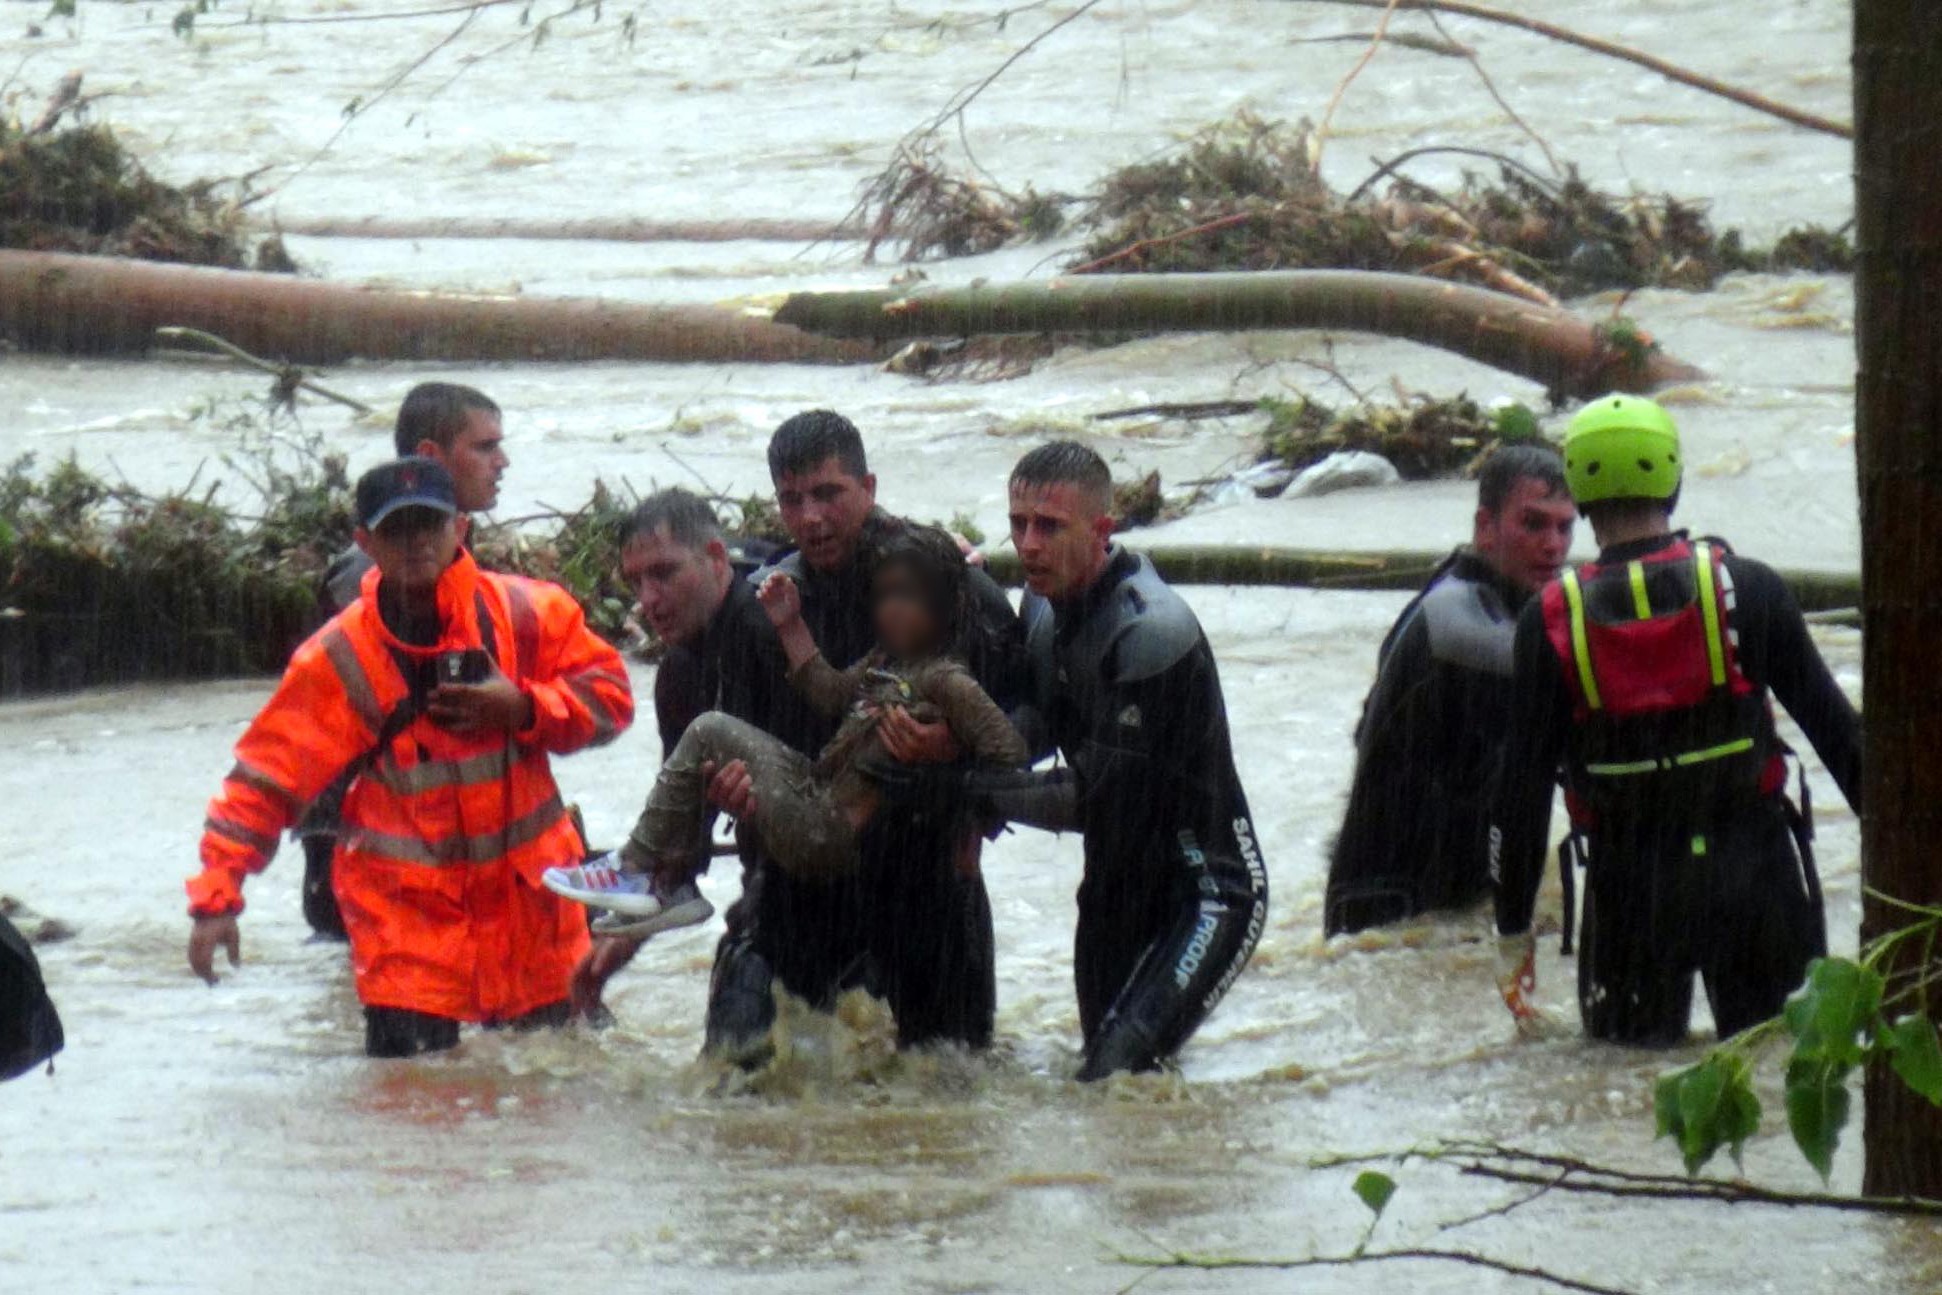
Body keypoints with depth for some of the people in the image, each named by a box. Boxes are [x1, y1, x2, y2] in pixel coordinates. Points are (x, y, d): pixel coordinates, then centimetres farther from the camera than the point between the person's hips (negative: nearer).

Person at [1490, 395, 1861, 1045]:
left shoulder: (1551, 620, -4)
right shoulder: (1746, 588, -4)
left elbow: (1523, 789, -2)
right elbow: (1832, 724, -1)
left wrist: (1513, 929, 6)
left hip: (1629, 891, 0)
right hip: (1756, 875, 0)